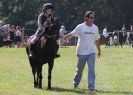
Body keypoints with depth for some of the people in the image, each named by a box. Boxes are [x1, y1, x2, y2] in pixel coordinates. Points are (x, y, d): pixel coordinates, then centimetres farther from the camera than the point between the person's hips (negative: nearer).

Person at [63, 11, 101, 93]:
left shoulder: (95, 28, 5)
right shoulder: (80, 27, -7)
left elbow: (97, 40, 15)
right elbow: (71, 34, -7)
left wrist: (99, 50, 20)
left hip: (91, 52, 2)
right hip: (81, 52, -2)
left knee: (92, 69, -10)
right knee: (79, 70, 11)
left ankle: (91, 87, -12)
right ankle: (76, 83, 35)